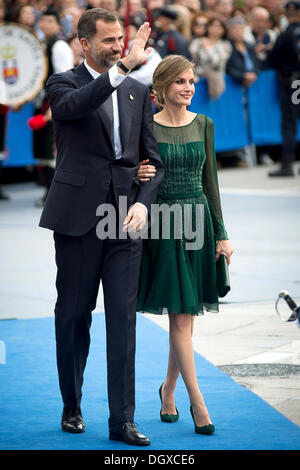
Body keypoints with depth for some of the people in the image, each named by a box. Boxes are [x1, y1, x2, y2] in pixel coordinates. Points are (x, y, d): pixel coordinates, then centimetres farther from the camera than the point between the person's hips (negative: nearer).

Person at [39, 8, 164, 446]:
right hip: (78, 217, -3)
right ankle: (72, 406, 24)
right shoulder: (64, 83, 1)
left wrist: (143, 202, -4)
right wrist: (122, 68, -32)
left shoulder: (138, 92, 13)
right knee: (74, 315, 7)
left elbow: (153, 158, 13)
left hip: (126, 217, 3)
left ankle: (122, 420, -1)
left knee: (123, 319, -2)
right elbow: (72, 106, -25)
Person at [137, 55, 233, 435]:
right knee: (180, 316, -6)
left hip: (198, 220, 4)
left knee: (186, 315, 8)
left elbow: (210, 181, 10)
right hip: (163, 225, -4)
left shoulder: (203, 125, 7)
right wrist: (140, 176, -23)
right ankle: (197, 402, -4)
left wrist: (221, 234, 7)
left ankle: (169, 389, 25)